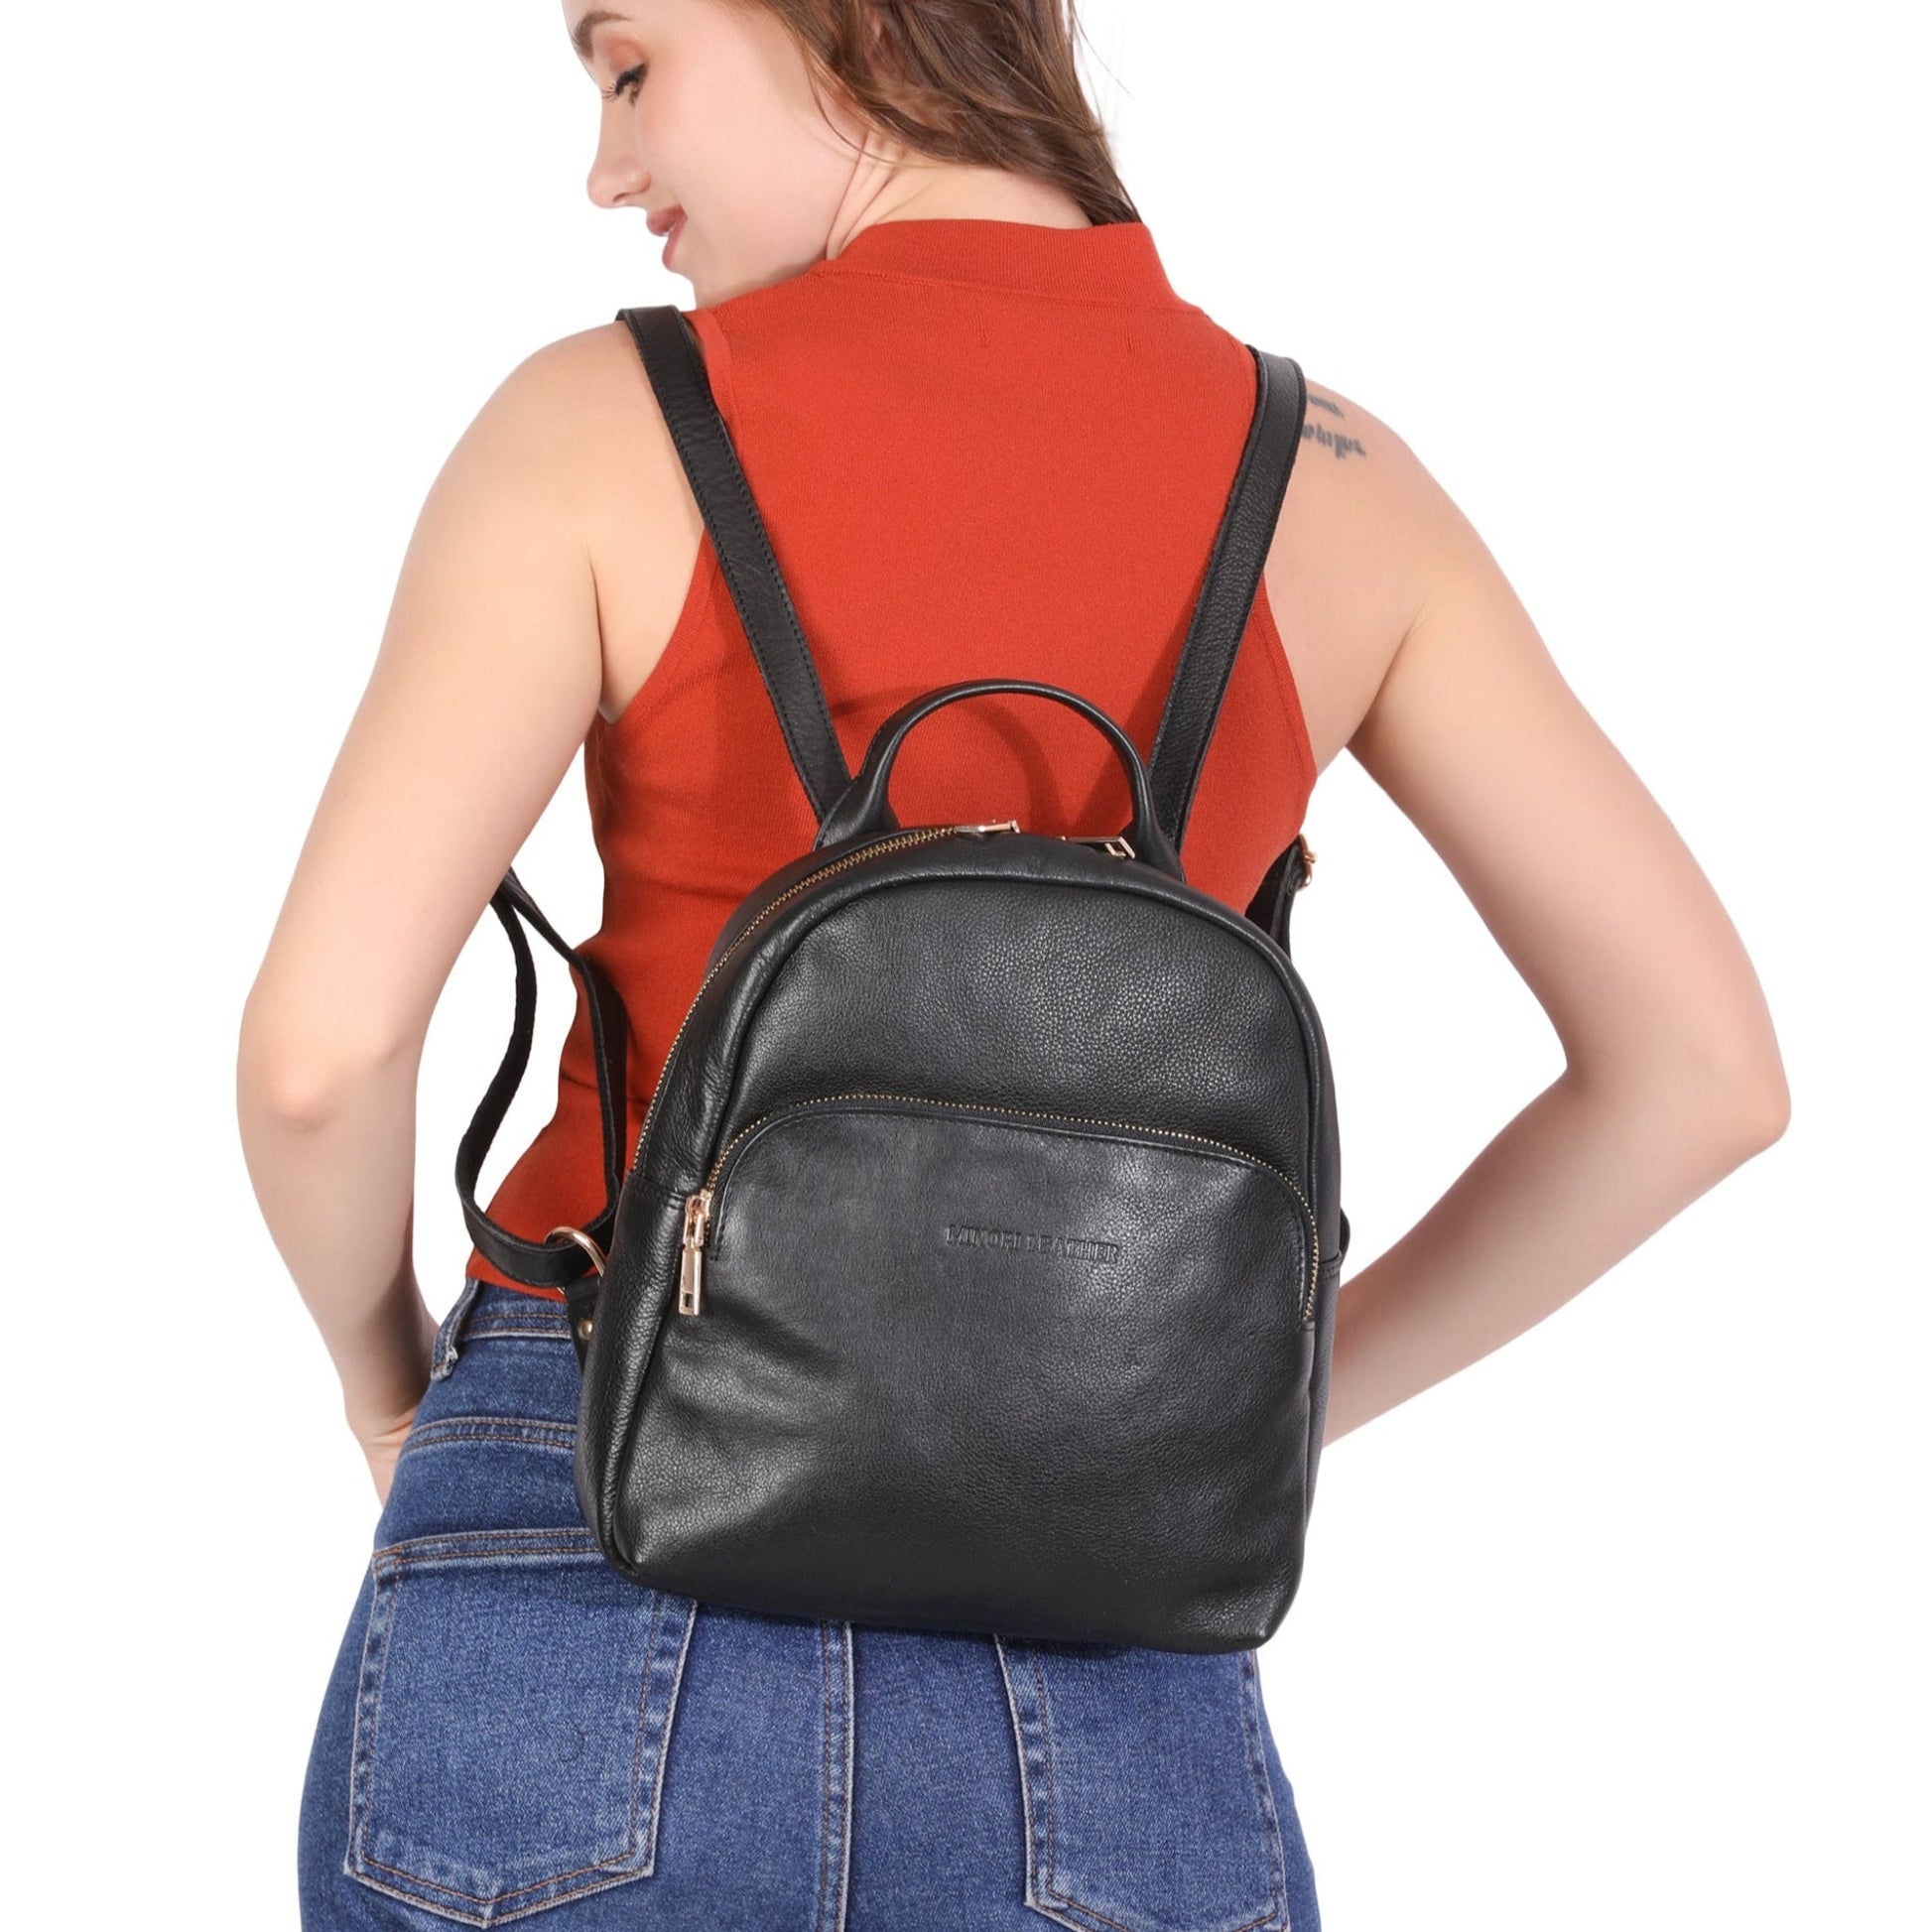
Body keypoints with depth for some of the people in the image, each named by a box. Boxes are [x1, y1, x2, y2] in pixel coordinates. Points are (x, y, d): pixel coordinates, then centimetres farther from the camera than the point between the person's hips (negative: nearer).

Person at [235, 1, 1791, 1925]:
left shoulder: (600, 425, -6)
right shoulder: (1333, 477, 3)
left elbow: (320, 1048, -14)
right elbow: (1700, 1064, 3)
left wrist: (383, 1371, 8)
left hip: (588, 1631, -2)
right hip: (1098, 1705, 2)